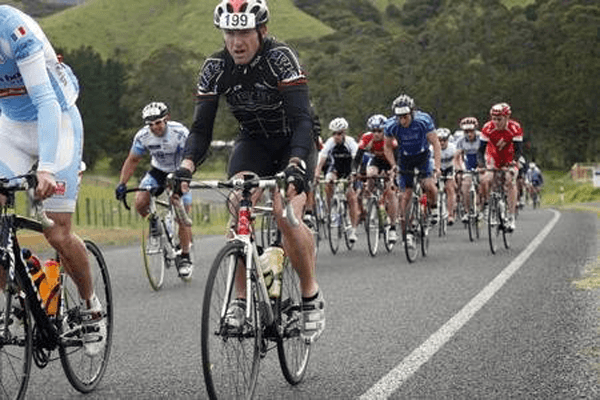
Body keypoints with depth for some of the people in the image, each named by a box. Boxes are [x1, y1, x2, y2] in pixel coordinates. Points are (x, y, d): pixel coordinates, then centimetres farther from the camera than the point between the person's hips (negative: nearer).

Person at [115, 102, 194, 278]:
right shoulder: (143, 136, -17)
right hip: (158, 171, 3)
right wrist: (122, 184, -16)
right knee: (140, 203, -22)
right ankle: (153, 222, 12)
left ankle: (185, 258, 8)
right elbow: (132, 160, -5)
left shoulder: (180, 133, -27)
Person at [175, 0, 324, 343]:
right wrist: (187, 166, -35)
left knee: (286, 216, -25)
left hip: (294, 142, -3)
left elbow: (302, 119, -34)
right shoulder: (215, 68, -15)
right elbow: (202, 128, -15)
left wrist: (295, 166, -50)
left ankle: (312, 295, -3)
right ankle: (241, 299, -15)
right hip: (253, 143, 4)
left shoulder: (281, 58, -27)